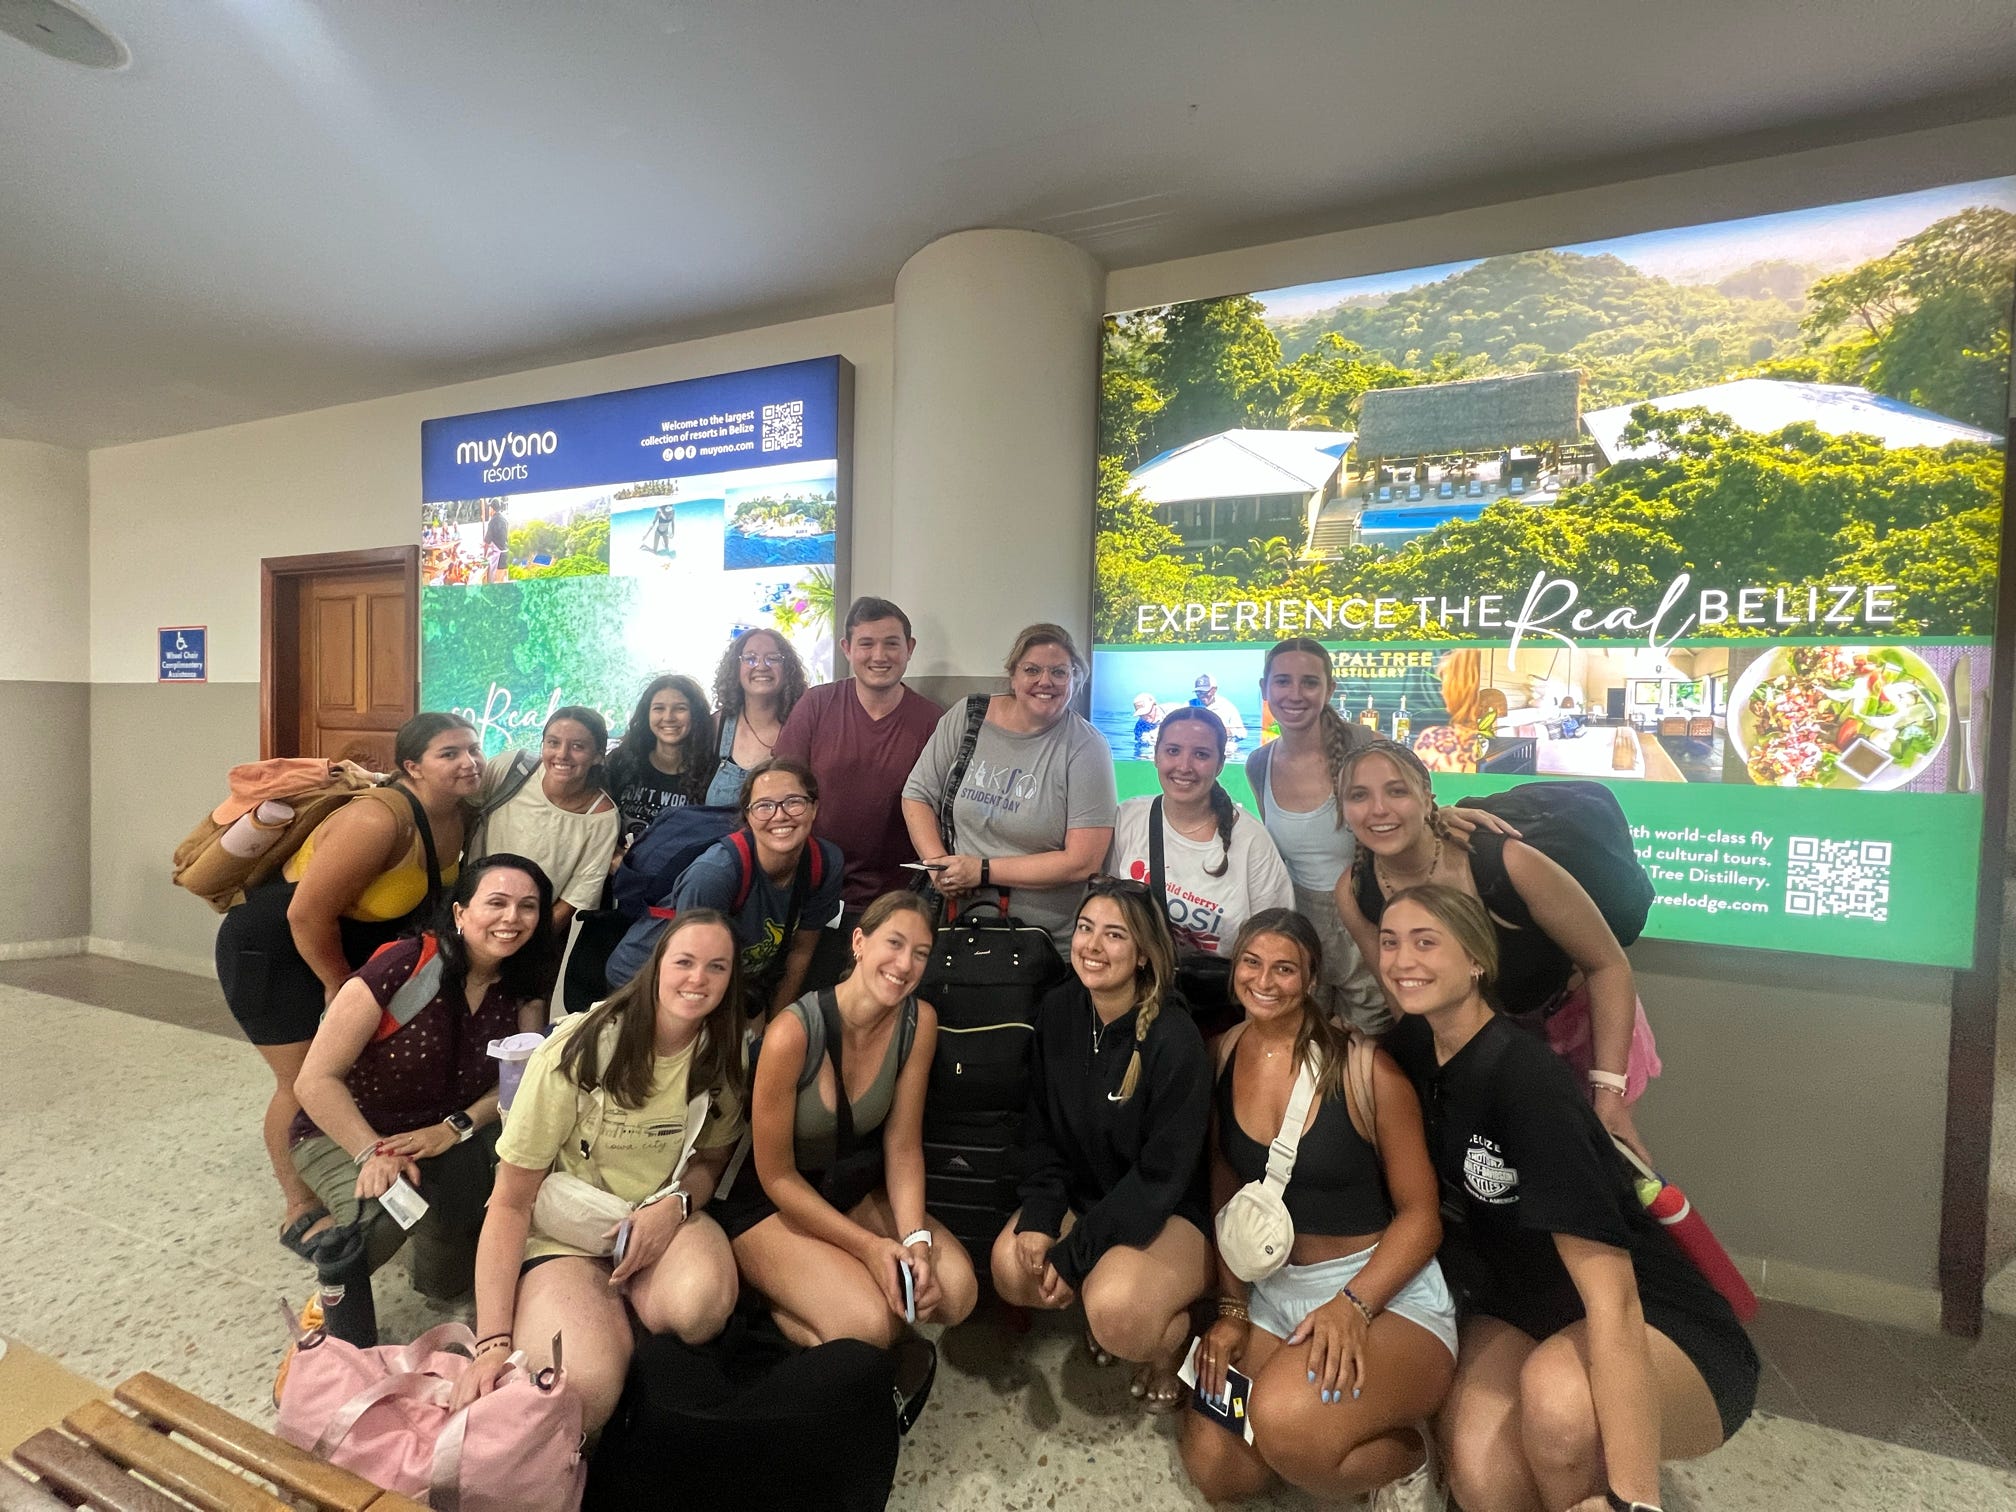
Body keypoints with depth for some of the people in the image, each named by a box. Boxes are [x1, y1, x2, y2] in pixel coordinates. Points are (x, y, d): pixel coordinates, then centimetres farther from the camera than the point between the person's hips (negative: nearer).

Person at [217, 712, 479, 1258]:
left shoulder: (459, 817, -11)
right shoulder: (381, 820, -34)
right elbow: (307, 914, -29)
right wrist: (339, 985, -15)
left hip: (348, 944, 8)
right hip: (272, 947, -7)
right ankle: (301, 1212, 20)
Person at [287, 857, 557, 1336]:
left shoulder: (522, 985, -9)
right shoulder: (403, 967, -26)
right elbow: (315, 1080, -21)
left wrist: (455, 1127, -20)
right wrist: (374, 1153, -28)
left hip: (441, 1136, 4)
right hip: (341, 1132, -4)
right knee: (384, 1211, -32)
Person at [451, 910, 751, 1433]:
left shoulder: (724, 1057, -7)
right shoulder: (581, 1048, -19)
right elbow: (511, 1202, -14)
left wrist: (676, 1202, -15)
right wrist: (493, 1343, -20)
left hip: (661, 1222, 3)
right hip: (563, 1233, -2)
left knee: (701, 1303, -33)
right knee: (586, 1386, -31)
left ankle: (622, 1300, 2)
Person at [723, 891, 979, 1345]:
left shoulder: (919, 1022, -14)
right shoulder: (794, 1031, -28)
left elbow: (903, 1146, -8)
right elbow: (776, 1175, -18)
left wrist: (916, 1240, -22)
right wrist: (870, 1247, -21)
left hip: (852, 1191, 5)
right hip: (769, 1204, -5)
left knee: (957, 1289, -14)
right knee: (871, 1325, -24)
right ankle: (775, 1297, 5)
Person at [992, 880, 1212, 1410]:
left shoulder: (1175, 1041, -24)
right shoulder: (1059, 1010, -8)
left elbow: (1162, 1174, -20)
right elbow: (1041, 1127, 0)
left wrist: (1073, 1256, -19)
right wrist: (1038, 1218, -14)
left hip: (1172, 1213, -5)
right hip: (1081, 1196, 5)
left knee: (1117, 1313, -30)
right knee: (1012, 1268, -18)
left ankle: (1172, 1339, 6)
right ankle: (1101, 1299, 13)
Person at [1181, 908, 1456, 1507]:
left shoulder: (1363, 1068, -17)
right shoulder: (1222, 1059, -2)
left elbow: (1421, 1214, -10)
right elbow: (1225, 1197, 7)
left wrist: (1352, 1305, -22)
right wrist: (1231, 1309, 0)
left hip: (1387, 1289, -5)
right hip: (1273, 1290, 5)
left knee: (1286, 1423, -30)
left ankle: (1405, 1447, 2)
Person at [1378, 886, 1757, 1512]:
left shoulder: (1526, 1079, -28)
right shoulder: (1412, 1049, -6)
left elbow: (1612, 1298, -32)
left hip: (1657, 1322, -3)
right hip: (1519, 1306, 4)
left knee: (1557, 1393, -36)